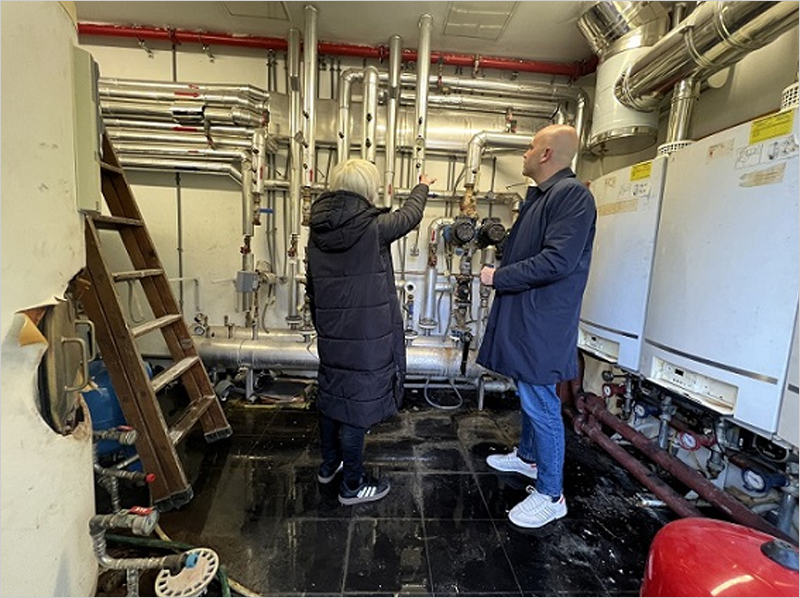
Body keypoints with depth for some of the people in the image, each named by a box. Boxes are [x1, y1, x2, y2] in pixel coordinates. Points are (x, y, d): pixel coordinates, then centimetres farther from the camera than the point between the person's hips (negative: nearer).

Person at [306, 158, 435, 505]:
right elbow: (409, 215, 6)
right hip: (368, 334, -6)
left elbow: (312, 285, 9)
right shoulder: (373, 226, -14)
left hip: (331, 332, 7)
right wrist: (422, 187, 26)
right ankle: (352, 485, 22)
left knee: (331, 394, 20)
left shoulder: (318, 229, 3)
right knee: (359, 402, 5)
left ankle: (329, 464, 40)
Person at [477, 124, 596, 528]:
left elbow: (557, 261, -25)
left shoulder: (572, 195, -16)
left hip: (542, 321, -10)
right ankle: (527, 456, 42)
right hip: (523, 315, 10)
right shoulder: (539, 196, 16)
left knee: (540, 403, -2)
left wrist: (498, 277, -18)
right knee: (528, 393, 22)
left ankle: (551, 495, 15)